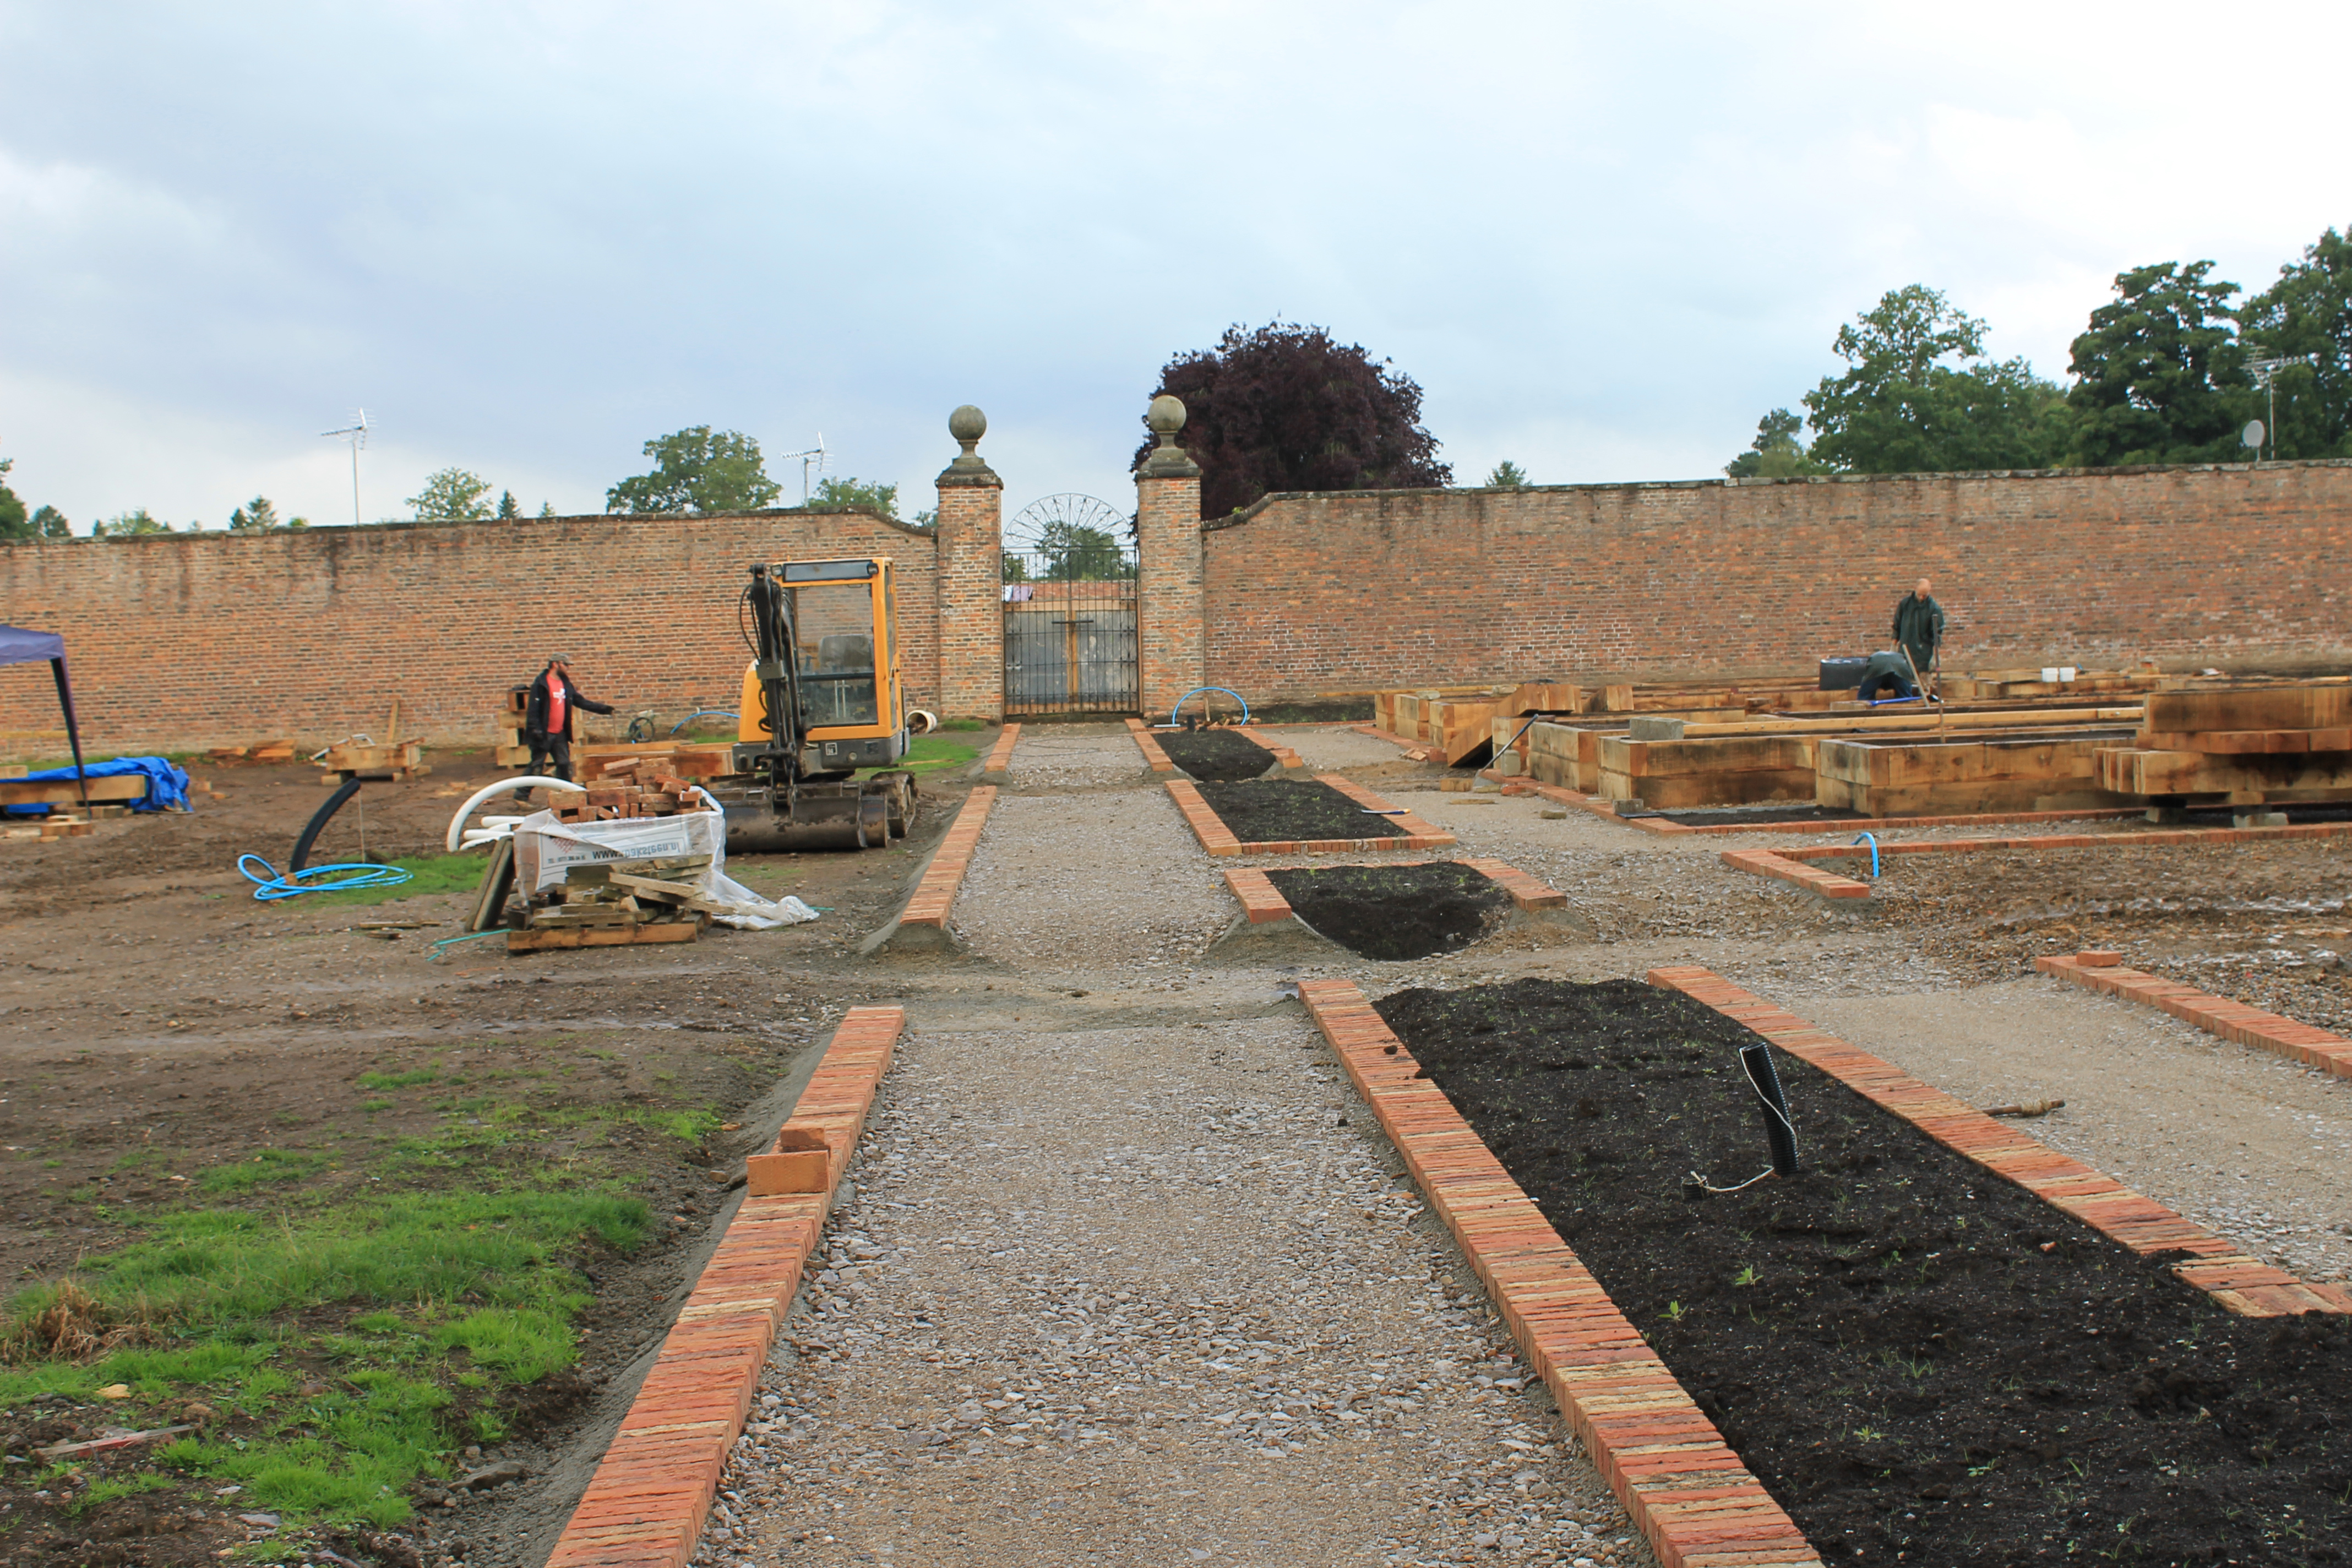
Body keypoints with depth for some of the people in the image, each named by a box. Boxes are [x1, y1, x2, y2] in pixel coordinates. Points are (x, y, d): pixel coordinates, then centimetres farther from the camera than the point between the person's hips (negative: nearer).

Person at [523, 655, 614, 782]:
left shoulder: (566, 684, 13)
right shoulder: (541, 684, -11)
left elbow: (581, 701, 19)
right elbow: (533, 709, -16)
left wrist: (604, 708, 16)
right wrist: (535, 730, -23)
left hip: (560, 734, 7)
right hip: (544, 735, -7)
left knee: (565, 765, 11)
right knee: (536, 767, -5)